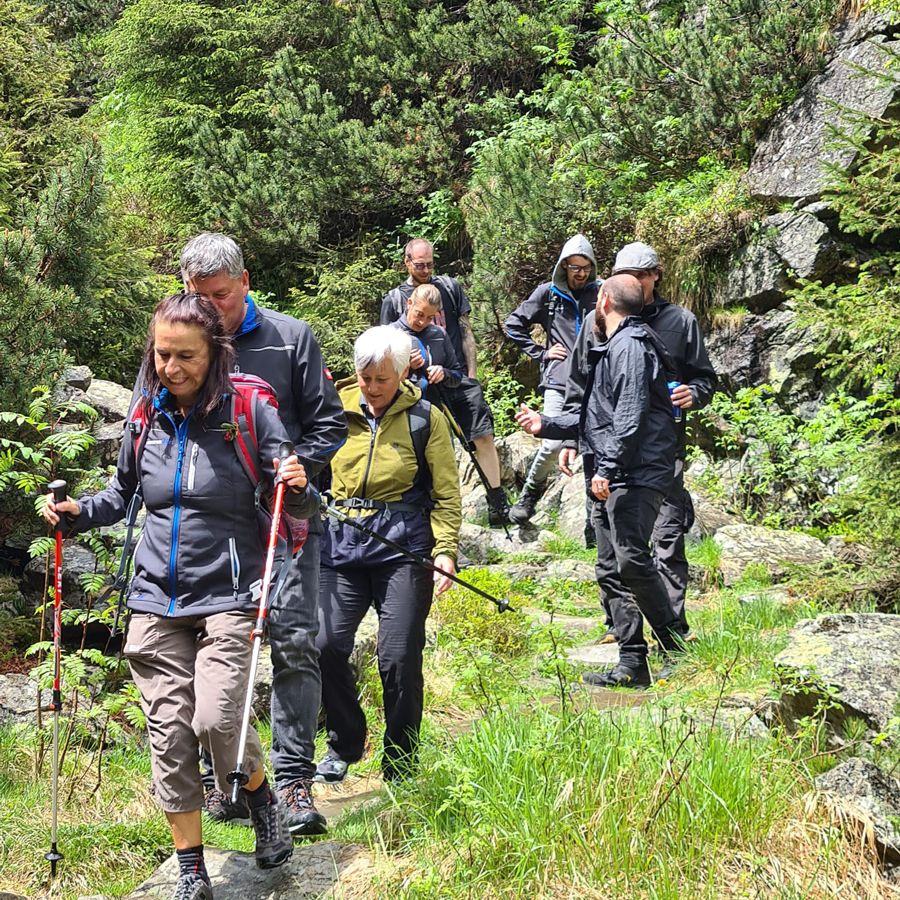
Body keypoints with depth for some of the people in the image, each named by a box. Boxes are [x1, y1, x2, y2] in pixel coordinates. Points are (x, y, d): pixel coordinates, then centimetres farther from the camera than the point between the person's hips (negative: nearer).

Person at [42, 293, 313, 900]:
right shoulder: (148, 416, 3)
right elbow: (124, 492, 20)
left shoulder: (249, 413, -7)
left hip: (226, 595, -3)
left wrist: (300, 489, -24)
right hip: (157, 600, 4)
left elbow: (300, 507, -2)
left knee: (216, 719, -16)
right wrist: (79, 511, 2)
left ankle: (262, 800, 17)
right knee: (169, 730, 2)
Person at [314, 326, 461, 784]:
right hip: (341, 542, 3)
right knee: (326, 645, -8)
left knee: (399, 657, -6)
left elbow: (446, 494, 4)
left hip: (402, 546, -2)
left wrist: (445, 549, -7)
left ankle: (400, 767, 12)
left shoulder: (425, 418, 2)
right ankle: (344, 745, 17)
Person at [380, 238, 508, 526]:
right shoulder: (394, 299, 7)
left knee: (483, 436, -9)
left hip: (460, 377, 1)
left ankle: (497, 503, -3)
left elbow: (466, 332, 11)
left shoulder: (450, 287, 10)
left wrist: (472, 374, 5)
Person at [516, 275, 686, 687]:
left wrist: (607, 467, -22)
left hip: (635, 475, -11)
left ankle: (678, 648, -11)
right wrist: (545, 425, 28)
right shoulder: (614, 347, 25)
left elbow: (631, 416, -19)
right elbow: (598, 416, 31)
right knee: (611, 571, 8)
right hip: (613, 480, 11)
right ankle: (632, 665, 9)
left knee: (631, 560, -20)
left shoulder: (630, 346, -9)